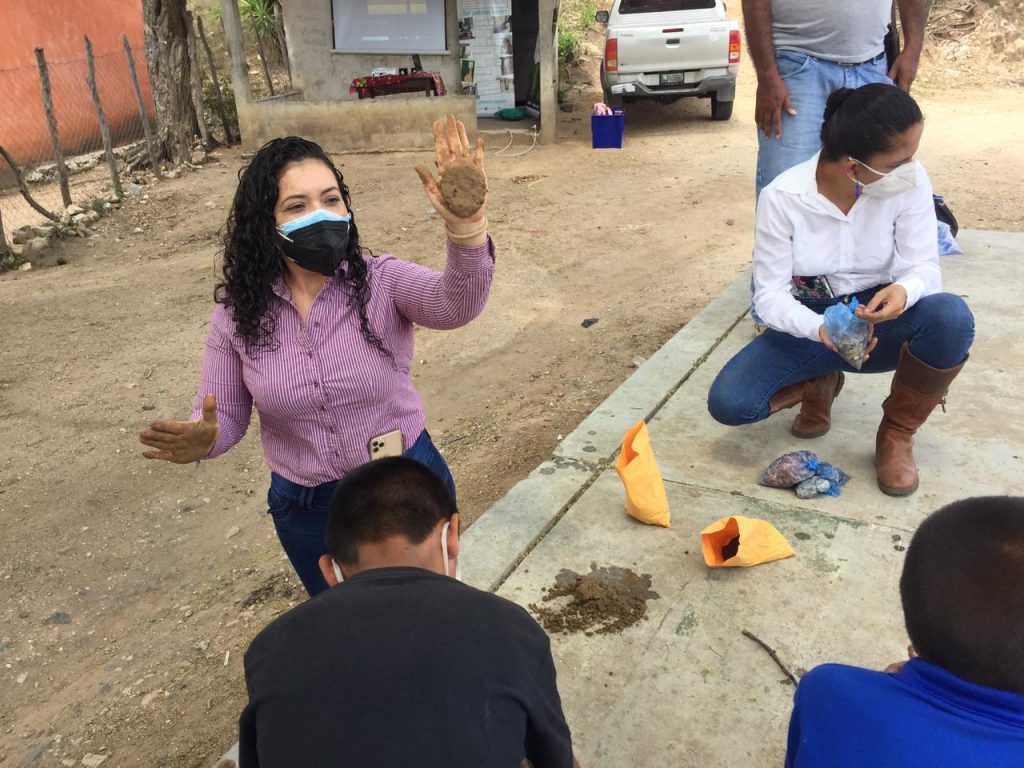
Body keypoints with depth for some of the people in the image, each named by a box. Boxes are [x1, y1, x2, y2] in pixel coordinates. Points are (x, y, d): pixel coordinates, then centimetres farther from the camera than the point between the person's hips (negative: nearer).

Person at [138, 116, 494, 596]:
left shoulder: (382, 283, -17)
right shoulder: (238, 313, -11)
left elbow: (456, 305, -37)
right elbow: (224, 417, -5)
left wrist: (465, 228, -57)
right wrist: (201, 439, -29)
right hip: (306, 507, 2)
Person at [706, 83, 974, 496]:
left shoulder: (910, 180, -16)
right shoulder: (782, 198, -21)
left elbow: (924, 265, -14)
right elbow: (770, 294, -19)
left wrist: (905, 290, -40)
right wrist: (821, 329, -39)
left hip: (878, 320, 1)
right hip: (809, 326, -1)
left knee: (951, 316, -34)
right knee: (728, 402, -24)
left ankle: (898, 432, -6)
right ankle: (819, 384, 10)